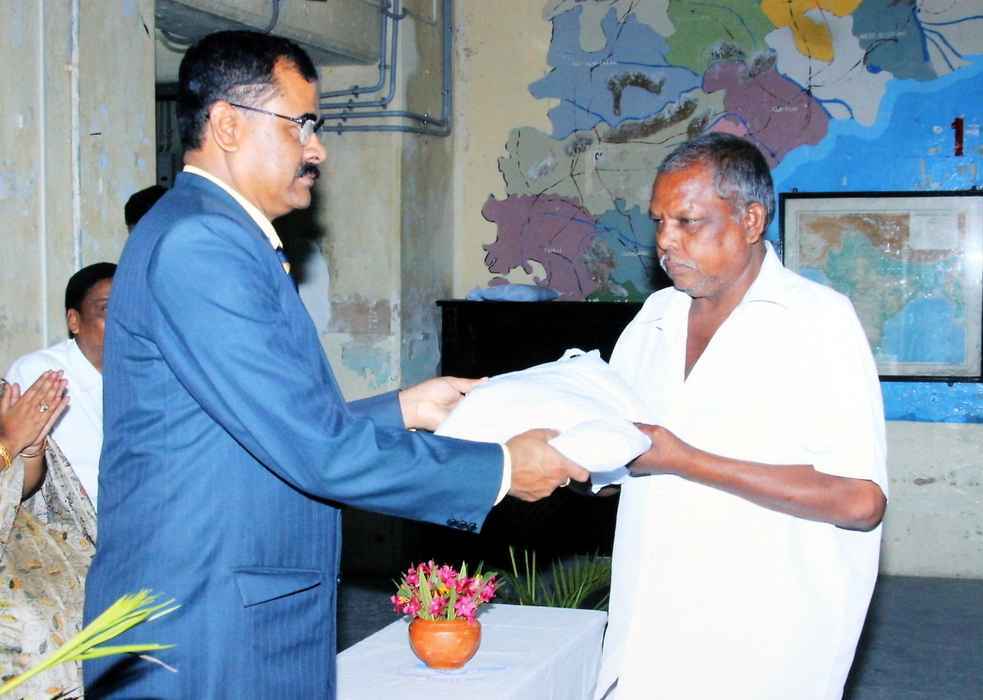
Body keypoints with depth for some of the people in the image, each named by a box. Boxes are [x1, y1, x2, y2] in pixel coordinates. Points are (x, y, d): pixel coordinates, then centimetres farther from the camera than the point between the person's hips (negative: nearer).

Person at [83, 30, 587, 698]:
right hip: (204, 638, -10)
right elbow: (314, 449, -23)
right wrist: (501, 469, -15)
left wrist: (403, 409, 10)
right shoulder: (198, 241, -19)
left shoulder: (225, 238, 14)